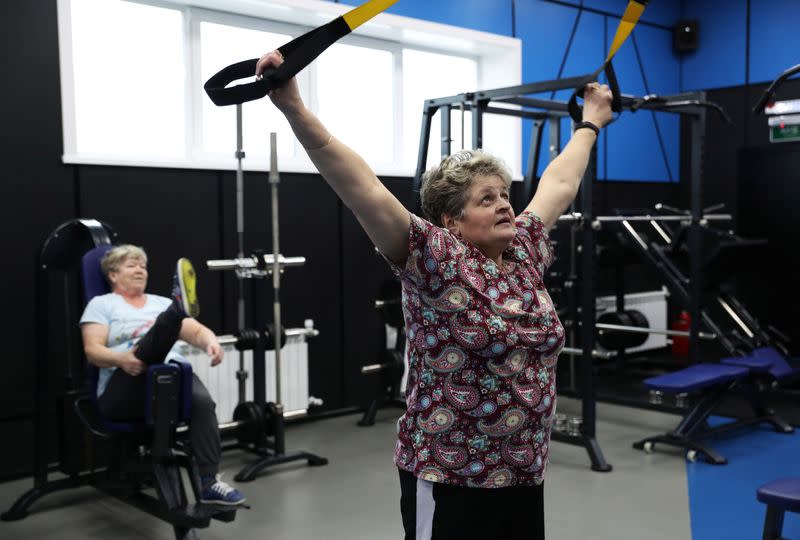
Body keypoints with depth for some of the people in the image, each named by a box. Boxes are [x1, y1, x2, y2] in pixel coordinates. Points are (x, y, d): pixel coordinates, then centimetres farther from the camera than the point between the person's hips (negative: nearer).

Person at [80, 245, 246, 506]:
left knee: (202, 401, -32)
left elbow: (196, 331, 14)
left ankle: (210, 483, -35)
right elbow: (93, 351, -1)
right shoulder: (101, 304, 13)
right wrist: (121, 359, -23)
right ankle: (180, 306, -64)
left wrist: (211, 342, -11)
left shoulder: (161, 303, 26)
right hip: (124, 391, -3)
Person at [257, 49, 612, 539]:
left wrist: (591, 123, 33)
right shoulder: (436, 259, -12)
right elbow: (365, 190, -22)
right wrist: (295, 109, -30)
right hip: (450, 480, -6)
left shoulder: (525, 252, 6)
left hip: (525, 475, 7)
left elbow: (561, 181, 20)